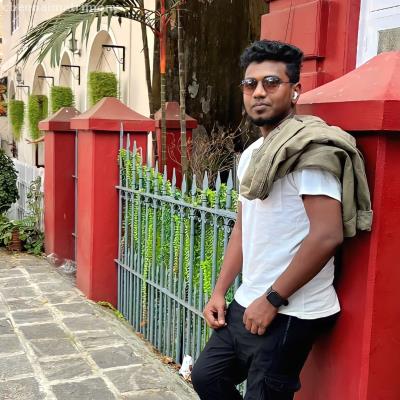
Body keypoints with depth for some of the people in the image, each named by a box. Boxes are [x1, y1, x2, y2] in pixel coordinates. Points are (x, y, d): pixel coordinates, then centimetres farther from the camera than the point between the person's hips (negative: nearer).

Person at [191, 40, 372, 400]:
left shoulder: (310, 148, -16)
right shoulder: (252, 154, 12)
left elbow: (327, 236, -23)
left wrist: (272, 299, -18)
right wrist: (220, 291, 12)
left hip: (290, 314, -9)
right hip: (248, 304, 9)